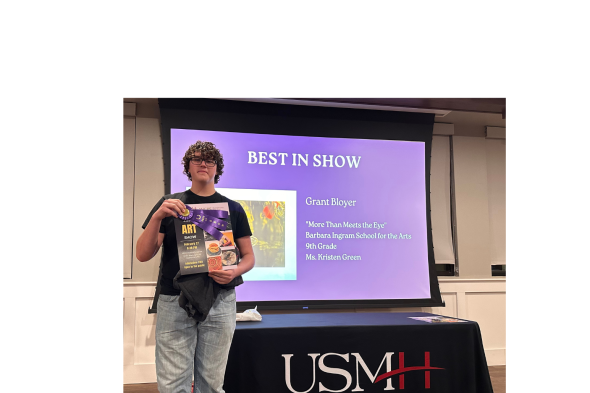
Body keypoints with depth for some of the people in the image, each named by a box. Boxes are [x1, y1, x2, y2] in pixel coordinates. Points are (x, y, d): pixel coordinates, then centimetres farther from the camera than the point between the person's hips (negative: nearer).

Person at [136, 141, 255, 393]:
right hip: (174, 302, 0)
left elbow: (249, 256, 10)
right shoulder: (169, 204, 6)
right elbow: (143, 255, 1)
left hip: (220, 303, 1)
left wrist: (235, 272, -13)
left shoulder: (232, 209, 8)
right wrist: (157, 217, -15)